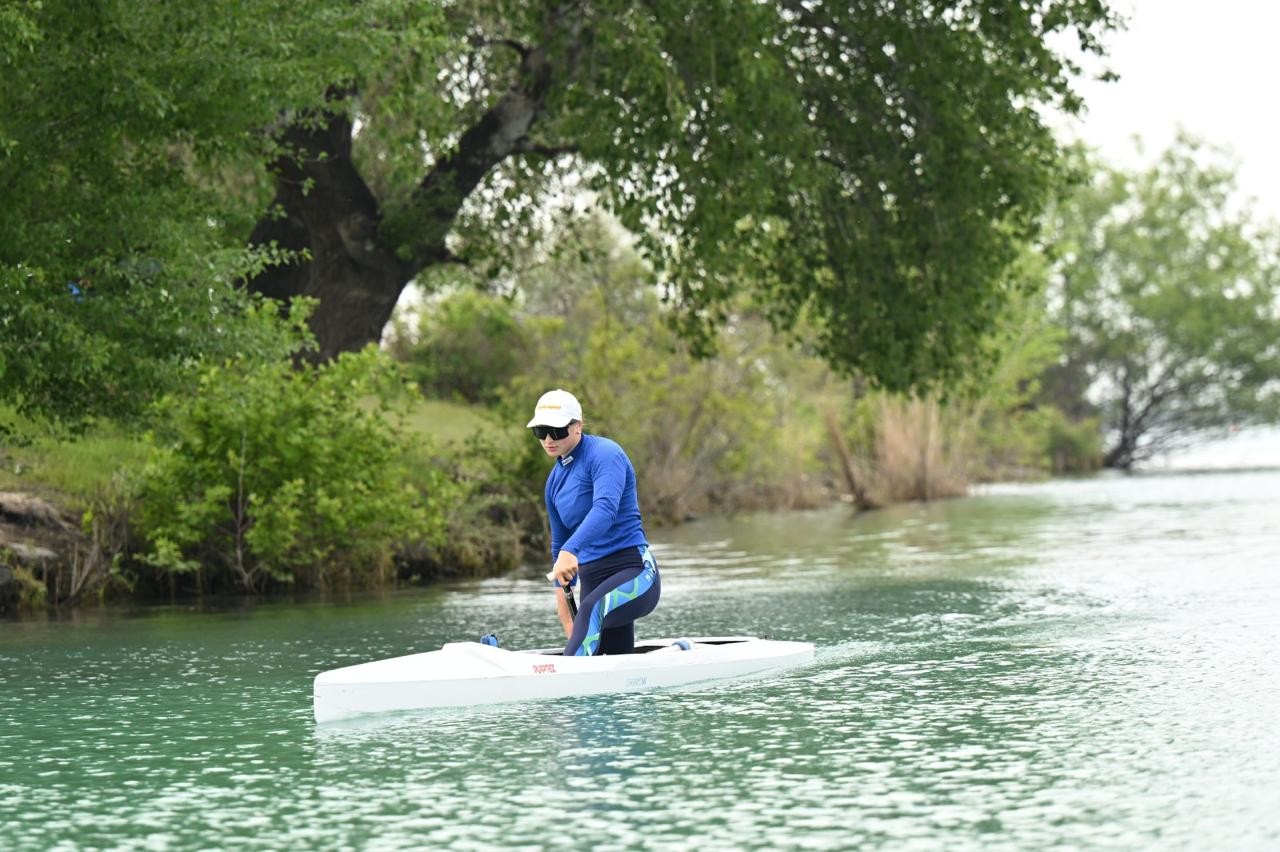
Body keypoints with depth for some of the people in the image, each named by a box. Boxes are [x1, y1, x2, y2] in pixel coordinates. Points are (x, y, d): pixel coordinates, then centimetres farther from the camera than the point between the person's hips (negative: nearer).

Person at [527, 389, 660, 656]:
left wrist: (571, 551, -43)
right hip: (591, 578, 9)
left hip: (634, 570, -9)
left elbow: (605, 509, -28)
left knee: (592, 609, -39)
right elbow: (559, 544, 23)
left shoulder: (604, 454, -9)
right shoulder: (555, 480, 15)